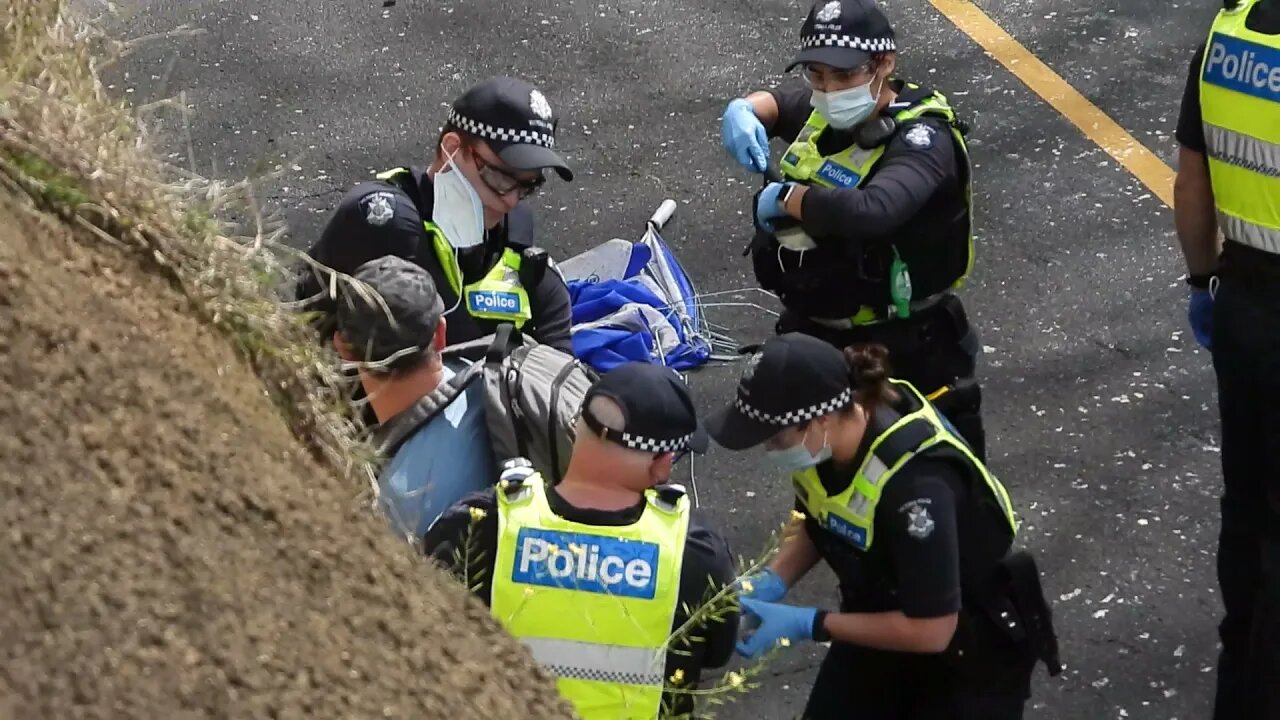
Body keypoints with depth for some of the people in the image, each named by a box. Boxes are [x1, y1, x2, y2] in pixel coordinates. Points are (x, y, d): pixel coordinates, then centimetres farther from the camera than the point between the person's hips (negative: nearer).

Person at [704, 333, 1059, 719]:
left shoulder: (914, 480, -37)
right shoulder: (824, 438, -17)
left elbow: (931, 630, -31)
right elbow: (816, 522, 5)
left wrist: (809, 624, -27)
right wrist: (774, 579, -13)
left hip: (973, 648, -6)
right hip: (887, 615, 6)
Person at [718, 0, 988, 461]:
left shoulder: (921, 141, -27)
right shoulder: (823, 113, -4)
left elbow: (871, 211, -47)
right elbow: (777, 101, 19)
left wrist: (786, 198, -30)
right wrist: (742, 110, -6)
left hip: (907, 353, -7)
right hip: (818, 336, 7)